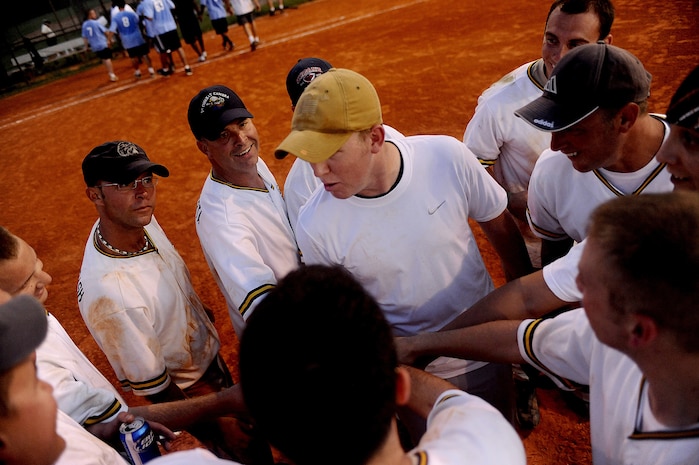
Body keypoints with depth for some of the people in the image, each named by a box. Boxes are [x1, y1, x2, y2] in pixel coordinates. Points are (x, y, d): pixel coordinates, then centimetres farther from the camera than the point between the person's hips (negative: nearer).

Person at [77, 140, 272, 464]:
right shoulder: (108, 293, -39)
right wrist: (219, 428, -16)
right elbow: (152, 386, -27)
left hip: (209, 353, 7)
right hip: (187, 389, -7)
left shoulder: (139, 219, -16)